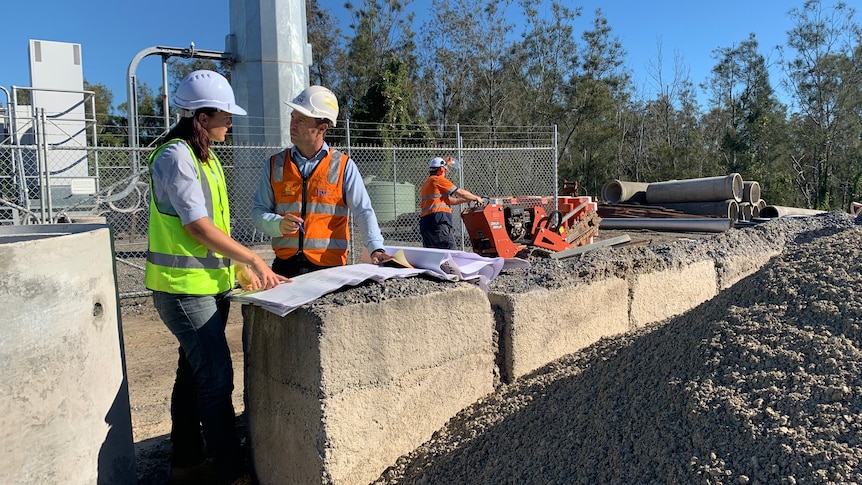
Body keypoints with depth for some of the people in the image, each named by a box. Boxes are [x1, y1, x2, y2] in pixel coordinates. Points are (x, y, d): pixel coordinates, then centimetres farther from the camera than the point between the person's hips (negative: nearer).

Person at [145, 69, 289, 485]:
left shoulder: (205, 157, 14)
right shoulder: (175, 157, -15)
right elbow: (199, 227, -20)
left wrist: (239, 266, 7)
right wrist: (254, 259, -16)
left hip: (211, 283, 9)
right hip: (184, 287, -9)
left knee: (194, 373, 15)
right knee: (216, 378, -7)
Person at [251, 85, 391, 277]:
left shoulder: (343, 166, 1)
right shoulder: (275, 164, 7)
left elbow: (363, 212, -2)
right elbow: (258, 212, 7)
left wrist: (376, 248, -16)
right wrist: (279, 224, -14)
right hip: (285, 264, 2)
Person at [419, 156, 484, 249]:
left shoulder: (425, 183, 24)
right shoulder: (439, 180, -2)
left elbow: (448, 200, 26)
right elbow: (460, 192, 2)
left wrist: (467, 199, 30)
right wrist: (476, 198, 18)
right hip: (438, 222, -9)